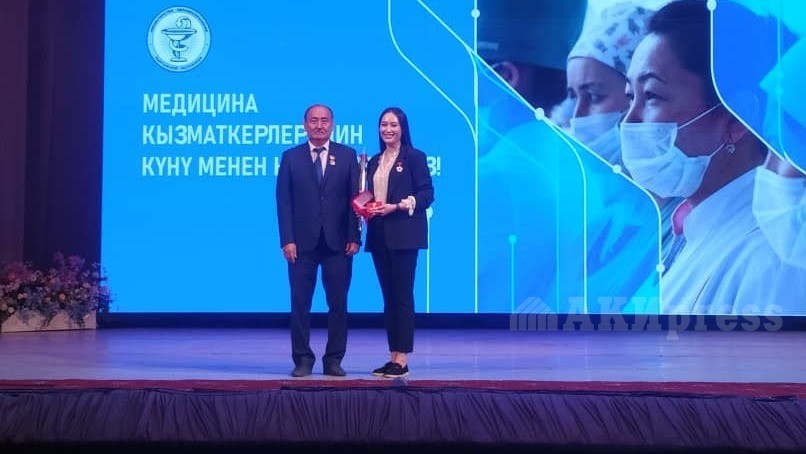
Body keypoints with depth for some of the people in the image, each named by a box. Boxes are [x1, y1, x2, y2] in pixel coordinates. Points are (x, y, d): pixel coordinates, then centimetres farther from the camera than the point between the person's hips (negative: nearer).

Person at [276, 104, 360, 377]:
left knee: (338, 303, 3)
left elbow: (355, 198, 3)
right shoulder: (291, 157, 6)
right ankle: (303, 359, 11)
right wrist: (287, 240, -7)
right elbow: (284, 201, 2)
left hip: (338, 242, 0)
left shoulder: (347, 156, 7)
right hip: (302, 242, 0)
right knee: (300, 303, 2)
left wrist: (354, 237, -5)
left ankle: (334, 359, 12)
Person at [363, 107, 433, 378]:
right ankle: (393, 356, 11)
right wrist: (366, 209, -1)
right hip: (378, 235, 6)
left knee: (402, 296, -6)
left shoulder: (414, 157, -2)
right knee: (388, 297, 7)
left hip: (403, 235, -6)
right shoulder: (374, 162, 17)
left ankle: (402, 360, -5)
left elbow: (427, 194, -7)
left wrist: (396, 206, -17)